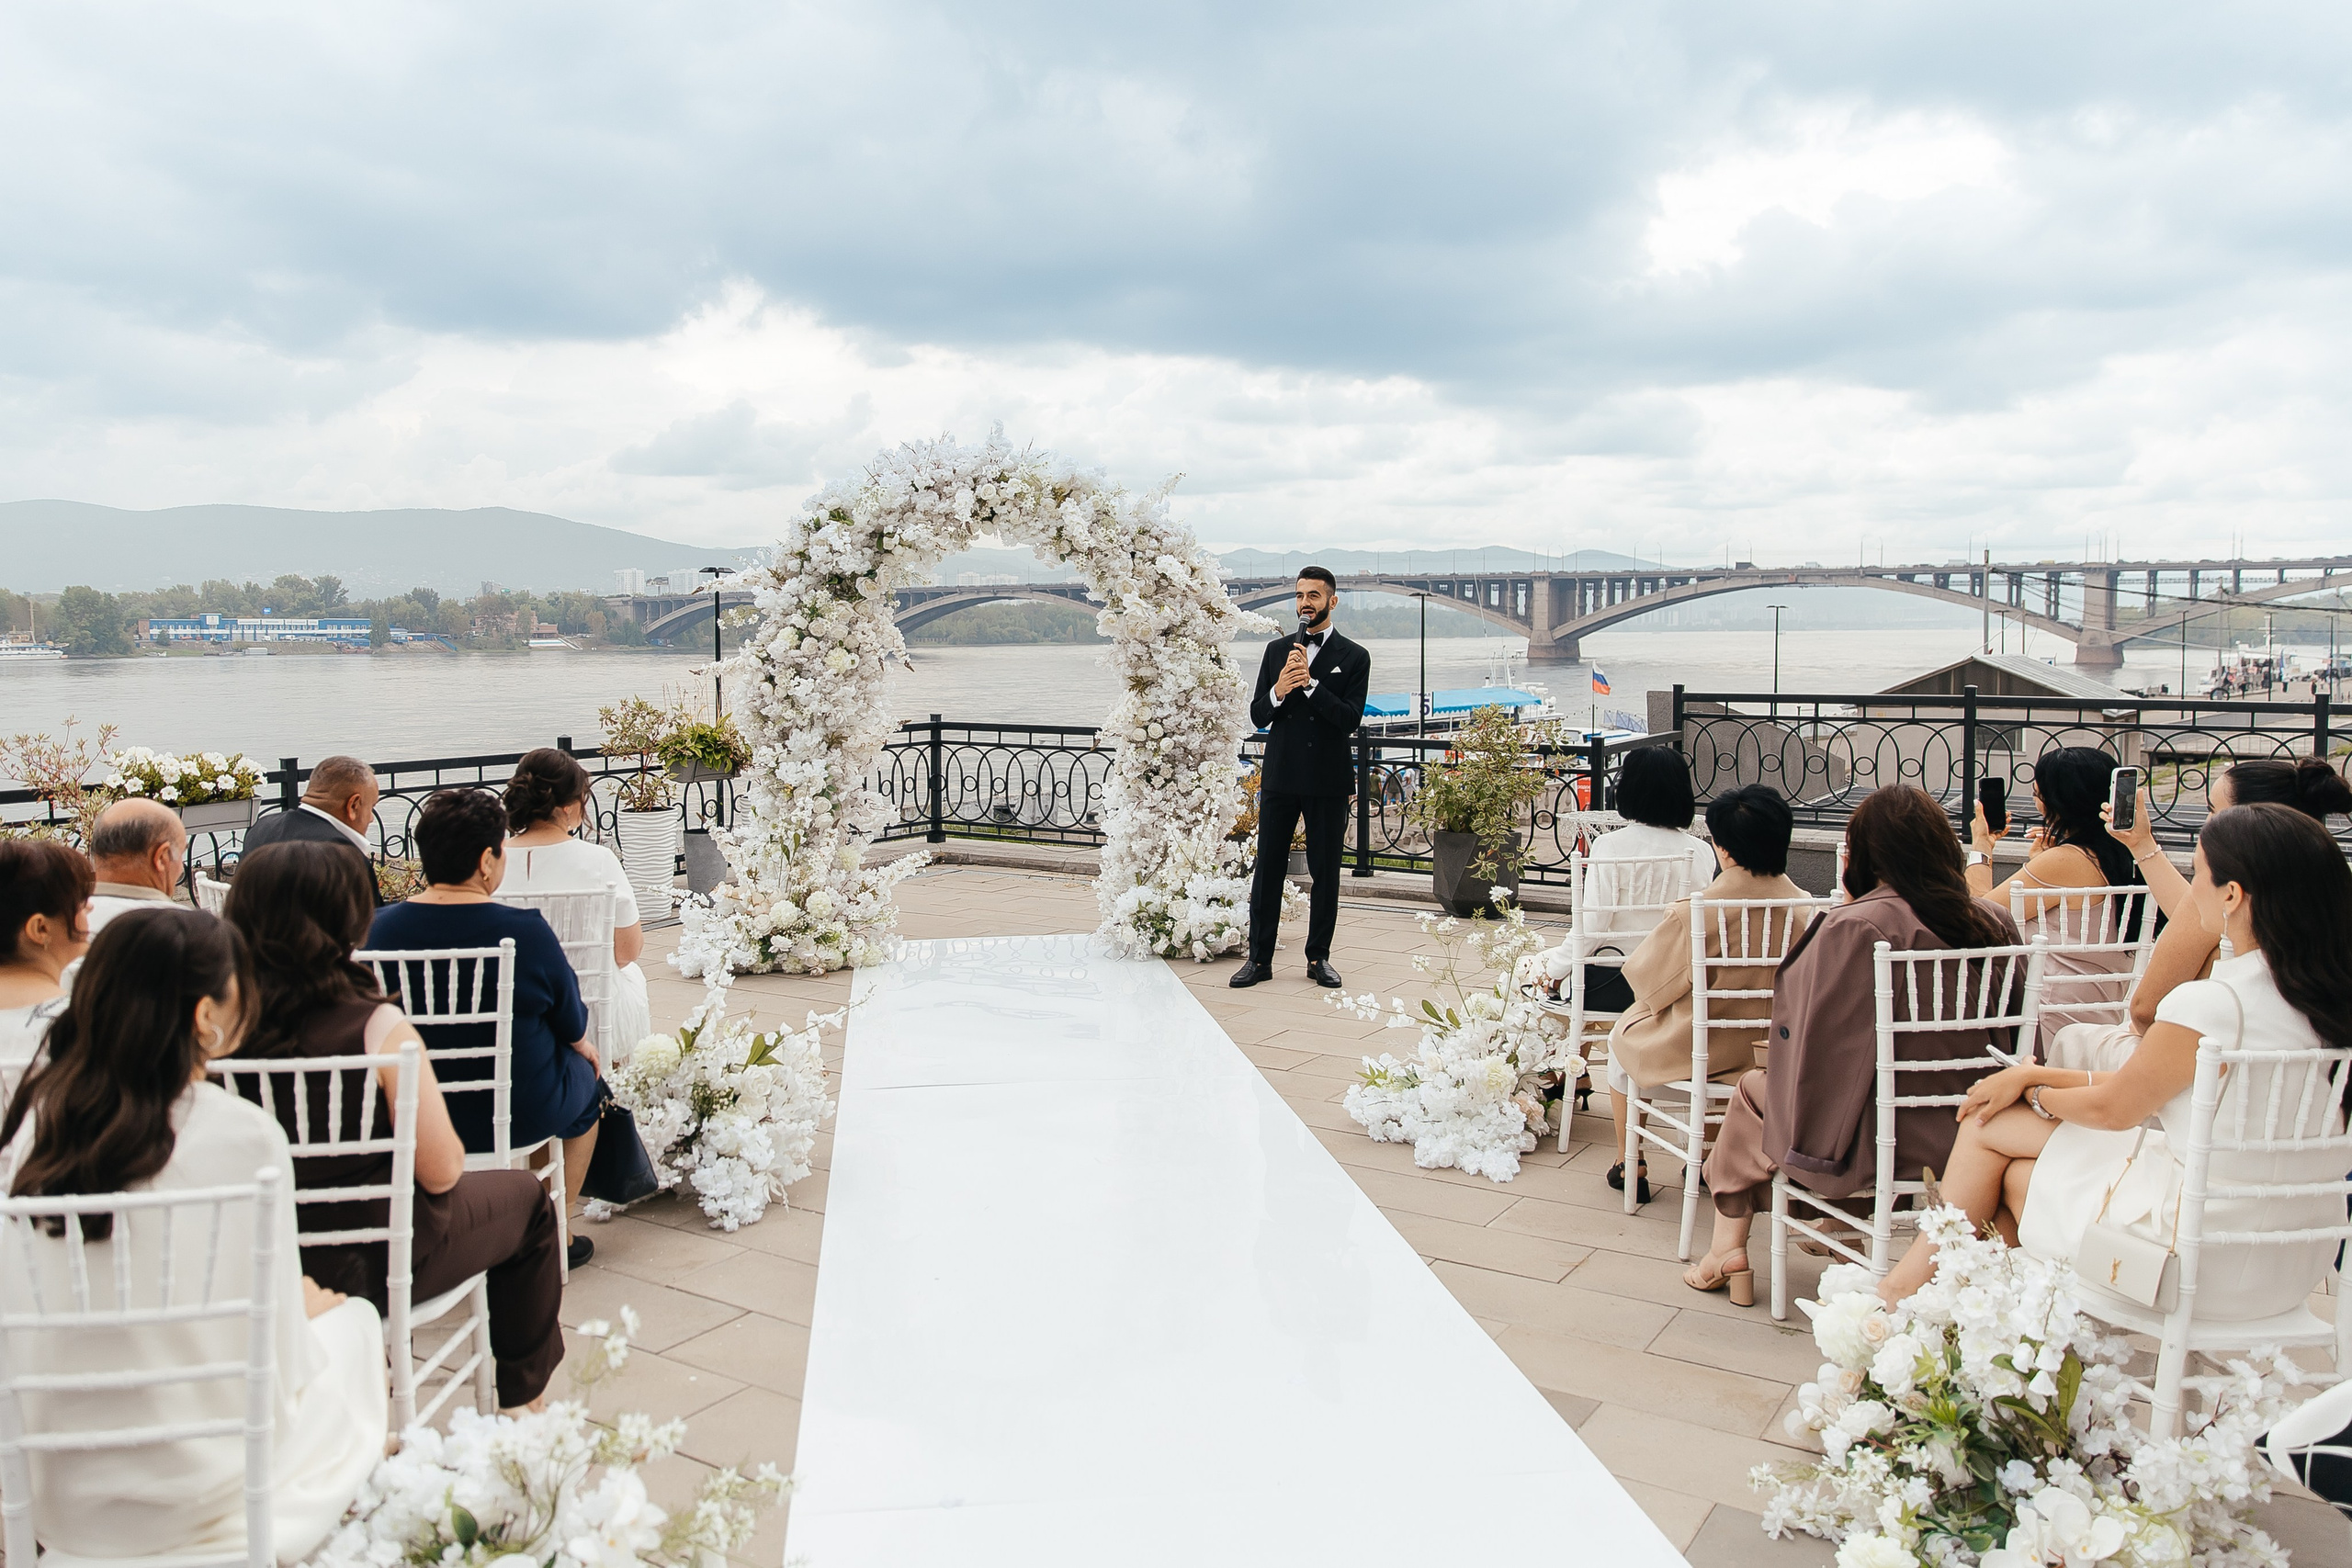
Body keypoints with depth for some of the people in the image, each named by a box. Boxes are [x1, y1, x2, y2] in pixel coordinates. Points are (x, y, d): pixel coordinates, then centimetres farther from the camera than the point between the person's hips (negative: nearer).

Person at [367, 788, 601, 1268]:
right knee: (586, 1076, 27)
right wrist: (583, 1045, 17)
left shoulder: (382, 926, -11)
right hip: (516, 1115, -4)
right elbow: (571, 1025, -8)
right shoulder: (527, 931, -23)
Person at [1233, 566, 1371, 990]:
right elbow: (1257, 716, 7)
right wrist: (1278, 691, -14)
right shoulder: (1276, 650, 10)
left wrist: (1309, 683, -18)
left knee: (1325, 872, 6)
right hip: (1280, 777, 2)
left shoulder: (1354, 657, 0)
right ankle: (1259, 958, 11)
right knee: (1267, 869, 4)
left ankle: (1319, 957, 18)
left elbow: (1351, 719, -11)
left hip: (1328, 781, -2)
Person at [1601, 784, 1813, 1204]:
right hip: (1772, 1051, 5)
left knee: (1623, 1039, 26)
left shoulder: (1693, 912, -28)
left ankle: (1629, 1166, 34)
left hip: (1701, 1050, -5)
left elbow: (1647, 977, -13)